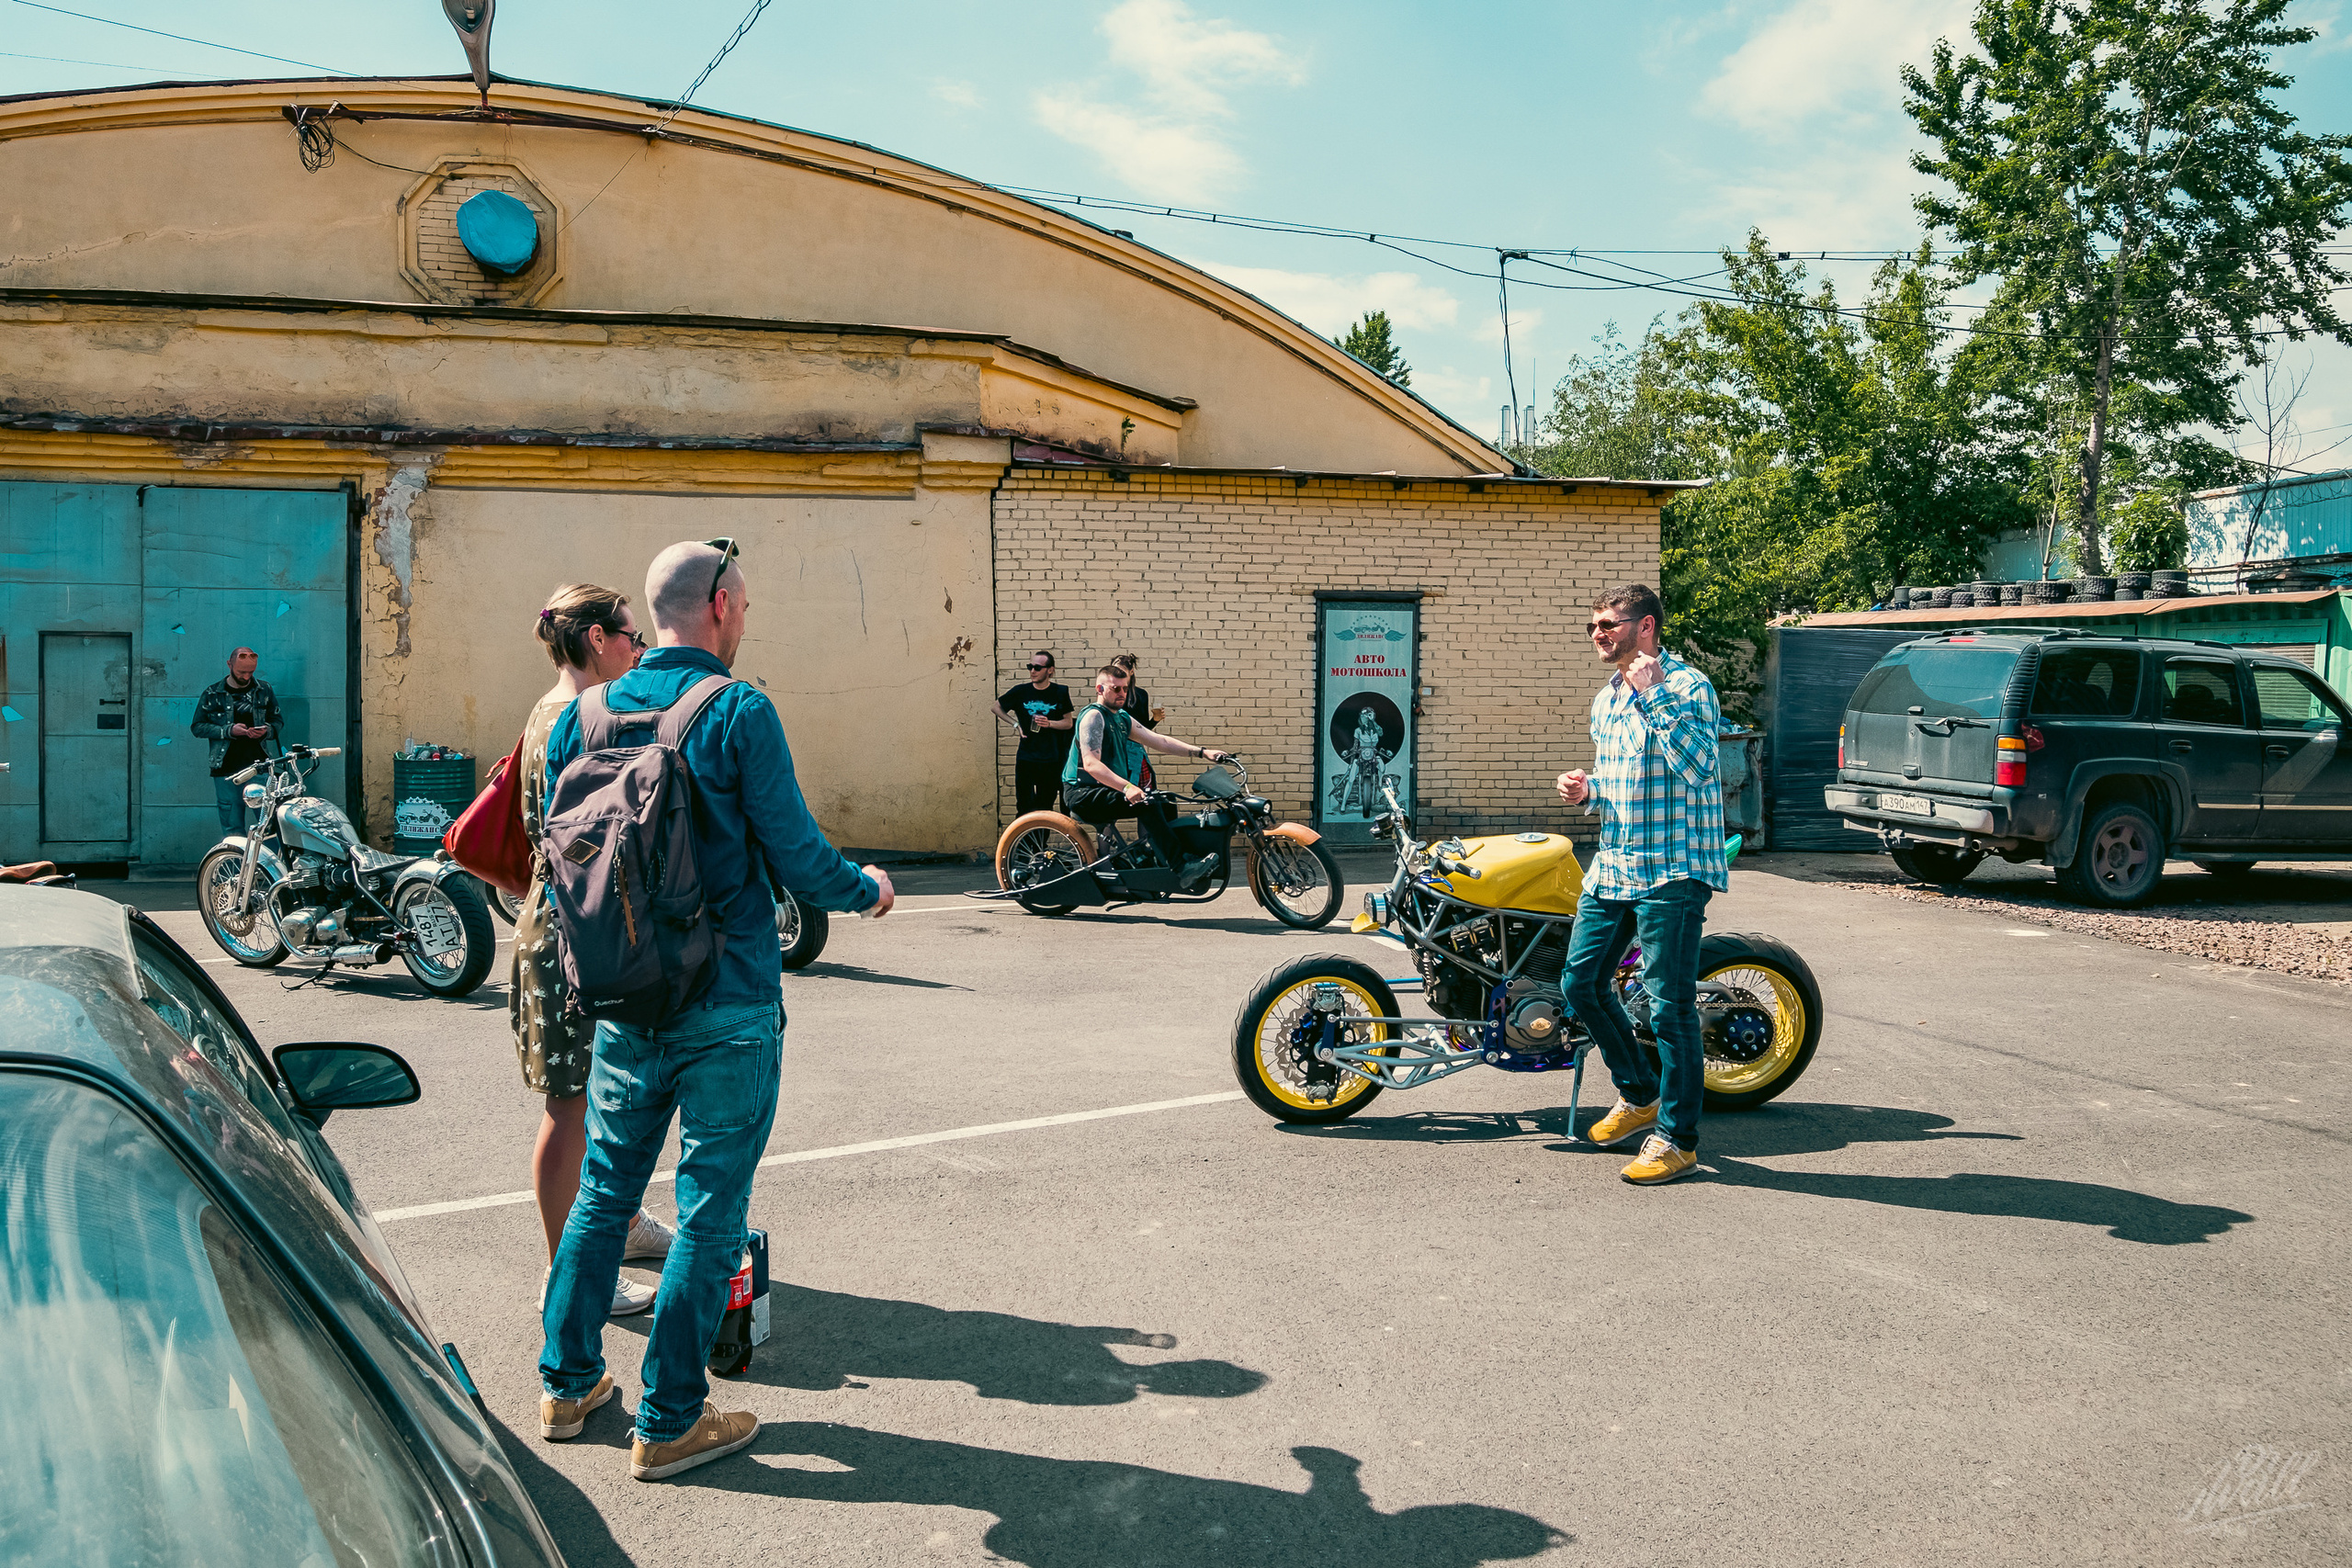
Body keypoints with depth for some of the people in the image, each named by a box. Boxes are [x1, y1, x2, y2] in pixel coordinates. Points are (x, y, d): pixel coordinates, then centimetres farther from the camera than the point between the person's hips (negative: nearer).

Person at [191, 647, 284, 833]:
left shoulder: (264, 690, 11)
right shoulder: (212, 694, 8)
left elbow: (278, 720, 17)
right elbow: (197, 727, 7)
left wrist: (267, 730, -6)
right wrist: (228, 731, -9)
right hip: (227, 771, 0)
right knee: (232, 829, 0)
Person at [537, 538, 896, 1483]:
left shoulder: (582, 716, 4)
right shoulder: (738, 713, -13)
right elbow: (796, 856, -13)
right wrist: (867, 891, 7)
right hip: (728, 1004, -6)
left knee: (604, 1191, 19)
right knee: (710, 1208, 4)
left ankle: (567, 1384, 29)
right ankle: (668, 1423, 10)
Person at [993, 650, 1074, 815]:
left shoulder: (1060, 692, 1)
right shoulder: (1021, 691, 1)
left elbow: (1068, 722, 6)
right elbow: (997, 707, 15)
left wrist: (1049, 724, -13)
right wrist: (1016, 724, 3)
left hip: (1051, 760, 0)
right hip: (1025, 758, 0)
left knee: (1046, 807, 7)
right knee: (1024, 806, -1)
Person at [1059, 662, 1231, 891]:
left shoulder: (1122, 717, 17)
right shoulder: (1093, 715, -13)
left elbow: (1159, 741, 16)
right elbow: (1091, 763, -26)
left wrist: (1202, 752, 5)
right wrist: (1126, 787, -39)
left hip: (1105, 790, 10)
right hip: (1083, 794, -10)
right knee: (1147, 804, -27)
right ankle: (1182, 870, -31)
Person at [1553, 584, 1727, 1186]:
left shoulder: (1686, 685, -9)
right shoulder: (1605, 701, 17)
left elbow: (1695, 768, -24)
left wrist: (1652, 696, -23)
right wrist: (1586, 791, 6)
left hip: (1672, 870, -9)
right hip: (1612, 865, 9)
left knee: (1670, 1006, -5)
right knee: (1580, 983, 12)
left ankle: (1677, 1138, 6)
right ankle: (1638, 1095, 31)